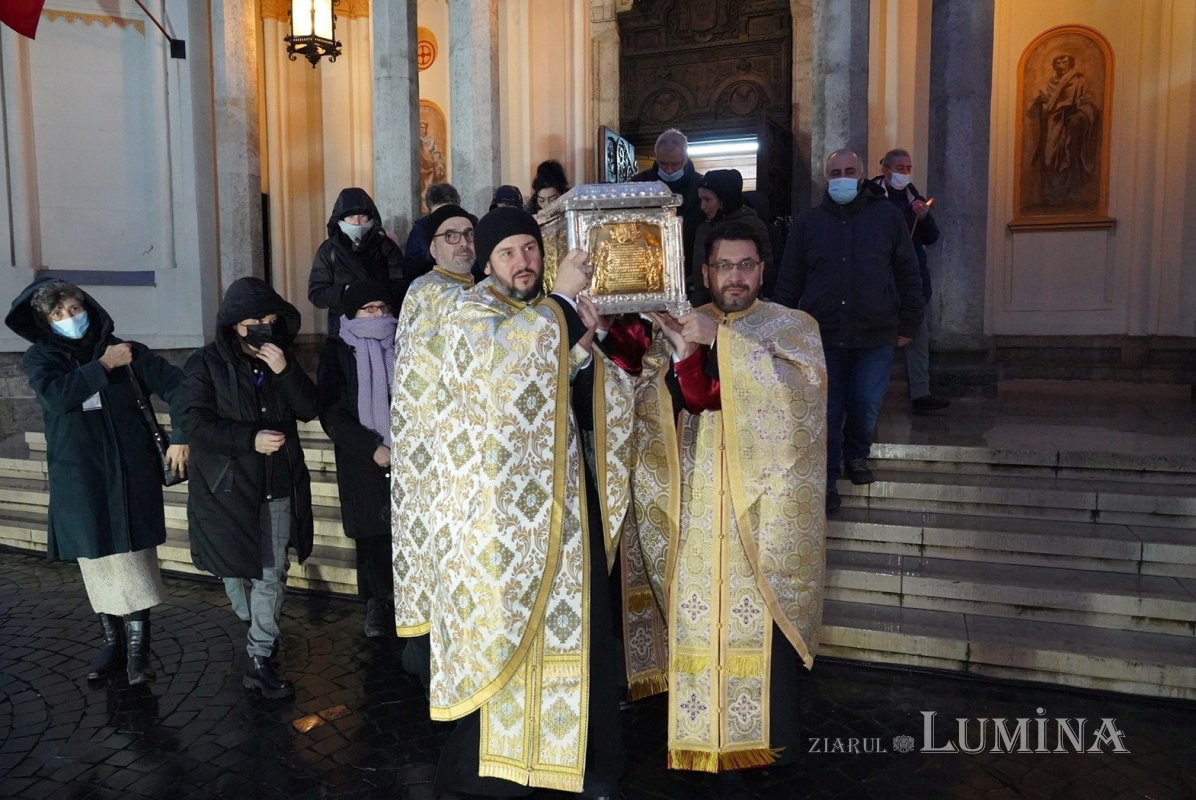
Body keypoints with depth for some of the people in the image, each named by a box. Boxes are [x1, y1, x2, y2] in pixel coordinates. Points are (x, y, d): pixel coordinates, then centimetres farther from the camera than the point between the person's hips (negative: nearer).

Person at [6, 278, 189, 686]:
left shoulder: (125, 350, 2)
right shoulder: (39, 359, 4)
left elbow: (176, 385, -1)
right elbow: (56, 395, -18)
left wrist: (180, 438, -7)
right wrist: (104, 365, -14)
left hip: (130, 473, -1)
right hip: (79, 479, 1)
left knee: (133, 561, -3)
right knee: (98, 562, 8)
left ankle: (137, 647, 6)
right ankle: (112, 642, 22)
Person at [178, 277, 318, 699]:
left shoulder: (281, 359, 5)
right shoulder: (206, 364, -7)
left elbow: (308, 409, -2)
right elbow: (195, 421, -14)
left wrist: (285, 371, -18)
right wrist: (250, 439, -24)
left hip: (278, 486, 3)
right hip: (228, 486, -3)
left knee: (272, 575, 5)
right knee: (236, 568, 13)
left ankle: (260, 659, 16)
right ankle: (254, 625, 40)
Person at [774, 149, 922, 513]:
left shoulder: (888, 217, 5)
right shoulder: (807, 223, 7)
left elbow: (908, 274, 8)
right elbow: (788, 281, 8)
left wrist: (908, 325, 6)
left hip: (875, 335, 0)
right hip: (823, 336, 0)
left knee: (867, 405, 5)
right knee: (827, 411, 1)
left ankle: (857, 456, 34)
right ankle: (827, 480, 12)